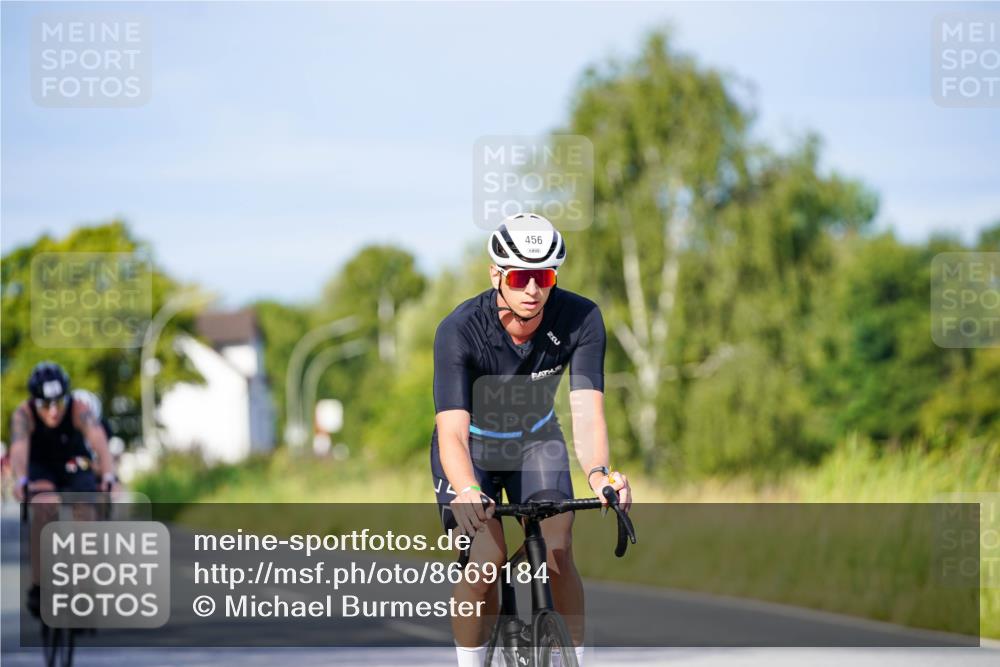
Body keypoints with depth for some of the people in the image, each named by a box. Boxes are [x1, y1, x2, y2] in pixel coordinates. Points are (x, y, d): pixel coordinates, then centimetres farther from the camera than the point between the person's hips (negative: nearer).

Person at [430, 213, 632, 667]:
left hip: (537, 440, 2)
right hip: (472, 445, -2)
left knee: (558, 548, -19)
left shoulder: (580, 319, -26)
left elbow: (587, 411, -35)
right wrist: (468, 491, -61)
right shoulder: (459, 331, -32)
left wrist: (598, 472, -55)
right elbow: (453, 431, -41)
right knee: (487, 559, -21)